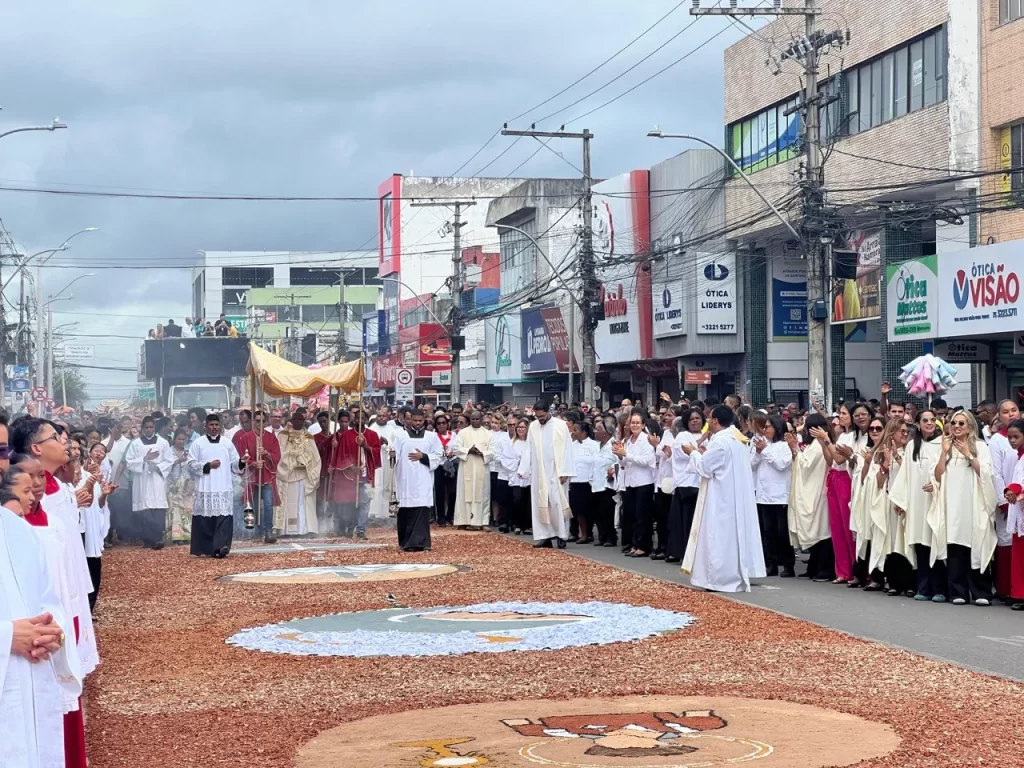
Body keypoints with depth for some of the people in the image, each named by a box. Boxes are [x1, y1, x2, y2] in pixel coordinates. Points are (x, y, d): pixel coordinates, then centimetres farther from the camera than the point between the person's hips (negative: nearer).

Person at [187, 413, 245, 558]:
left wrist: (241, 462, -10)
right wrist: (208, 465, -11)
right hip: (205, 490, -1)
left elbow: (234, 464, 12)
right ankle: (205, 549, 11)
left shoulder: (227, 443, 12)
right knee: (205, 520, 1)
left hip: (223, 489, 1)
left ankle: (220, 547, -19)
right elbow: (191, 464, -1)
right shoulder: (198, 443, 5)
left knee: (223, 518, -11)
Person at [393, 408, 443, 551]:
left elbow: (439, 456, 5)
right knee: (405, 512, 1)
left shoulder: (432, 437, 9)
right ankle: (406, 542, 10)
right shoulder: (401, 436, 9)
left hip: (423, 481, -1)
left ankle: (420, 542, -8)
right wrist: (391, 454, -21)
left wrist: (423, 457, -8)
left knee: (422, 511, -8)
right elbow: (395, 455, 1)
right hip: (405, 480, 1)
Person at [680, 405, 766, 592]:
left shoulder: (719, 441, -19)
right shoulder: (736, 439, 12)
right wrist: (705, 454, 17)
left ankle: (721, 579, -4)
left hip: (720, 498, -10)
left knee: (719, 537, -5)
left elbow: (705, 468, -15)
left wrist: (693, 453, -1)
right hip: (734, 497, 10)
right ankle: (736, 576, 17)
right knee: (732, 535, 13)